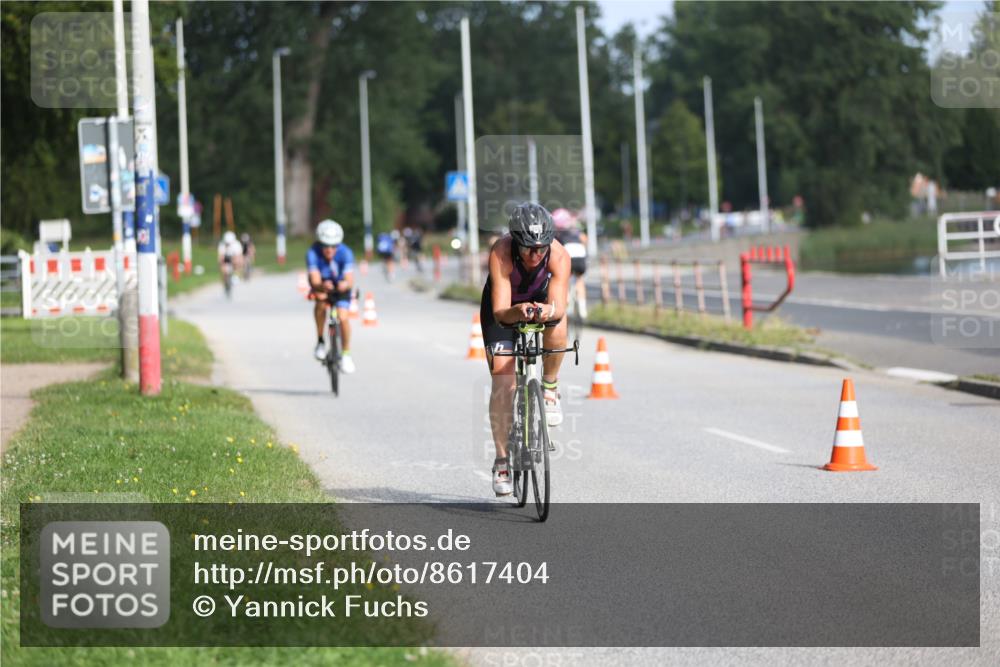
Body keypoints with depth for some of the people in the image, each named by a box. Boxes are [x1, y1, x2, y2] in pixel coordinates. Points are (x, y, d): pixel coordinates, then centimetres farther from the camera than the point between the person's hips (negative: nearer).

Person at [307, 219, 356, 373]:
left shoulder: (345, 253, -29)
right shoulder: (313, 253, -30)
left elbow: (350, 280, -37)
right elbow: (315, 281, -38)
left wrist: (345, 284, -61)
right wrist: (322, 286, -62)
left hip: (340, 287, 0)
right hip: (322, 285, 0)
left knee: (343, 317, -19)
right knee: (321, 299, -33)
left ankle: (346, 354, 5)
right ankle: (320, 341, -16)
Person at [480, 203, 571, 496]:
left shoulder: (559, 256, -33)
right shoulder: (501, 253, -37)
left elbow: (559, 307, -41)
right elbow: (500, 312, -42)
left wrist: (548, 310, -63)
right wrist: (517, 312, -63)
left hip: (540, 300, 1)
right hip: (504, 309, -1)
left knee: (557, 324, -35)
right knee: (502, 382, -11)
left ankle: (550, 387, -9)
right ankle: (501, 461, 3)